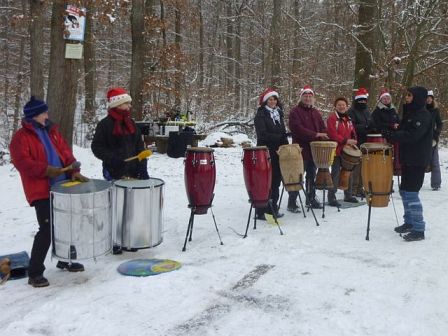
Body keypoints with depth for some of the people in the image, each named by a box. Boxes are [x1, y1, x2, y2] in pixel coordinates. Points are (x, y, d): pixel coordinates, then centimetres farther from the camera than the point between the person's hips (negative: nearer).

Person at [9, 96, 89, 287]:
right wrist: (46, 169, -27)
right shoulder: (21, 137, -5)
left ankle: (64, 260, 34)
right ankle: (35, 273, 0)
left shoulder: (52, 132, 16)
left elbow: (66, 153, 12)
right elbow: (22, 162, -17)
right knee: (47, 229, -12)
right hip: (41, 191, -7)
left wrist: (74, 171, -5)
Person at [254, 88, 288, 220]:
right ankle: (261, 212, 1)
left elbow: (283, 133, 16)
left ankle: (273, 209, 17)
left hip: (278, 152, 7)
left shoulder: (279, 113, 17)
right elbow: (263, 134, -15)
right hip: (266, 153, -7)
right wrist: (278, 137, -14)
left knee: (276, 180, 8)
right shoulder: (261, 115, -4)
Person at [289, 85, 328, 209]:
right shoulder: (295, 112, -7)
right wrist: (316, 134, -21)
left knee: (312, 175, 15)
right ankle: (292, 202, 3)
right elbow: (298, 129, -19)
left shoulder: (316, 112, 16)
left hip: (314, 149, 7)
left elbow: (323, 128, 16)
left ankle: (311, 199, 25)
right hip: (301, 149, -7)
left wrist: (323, 136, -6)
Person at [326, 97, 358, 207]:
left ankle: (348, 195, 28)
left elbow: (353, 133, 20)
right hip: (336, 151, -8)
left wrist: (353, 142, 0)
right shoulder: (332, 118, -9)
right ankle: (331, 198, -1)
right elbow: (332, 134, -19)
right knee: (336, 173, -6)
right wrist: (345, 141, -23)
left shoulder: (348, 119, 14)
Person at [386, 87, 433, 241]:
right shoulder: (410, 113, 14)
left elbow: (412, 136, -25)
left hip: (417, 161, -10)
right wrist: (394, 132, -2)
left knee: (411, 193, -10)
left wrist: (391, 135, -21)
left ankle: (419, 230, -5)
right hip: (407, 159, 10)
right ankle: (409, 222, 28)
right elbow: (404, 131, 17)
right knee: (404, 191, 15)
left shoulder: (423, 115, -15)